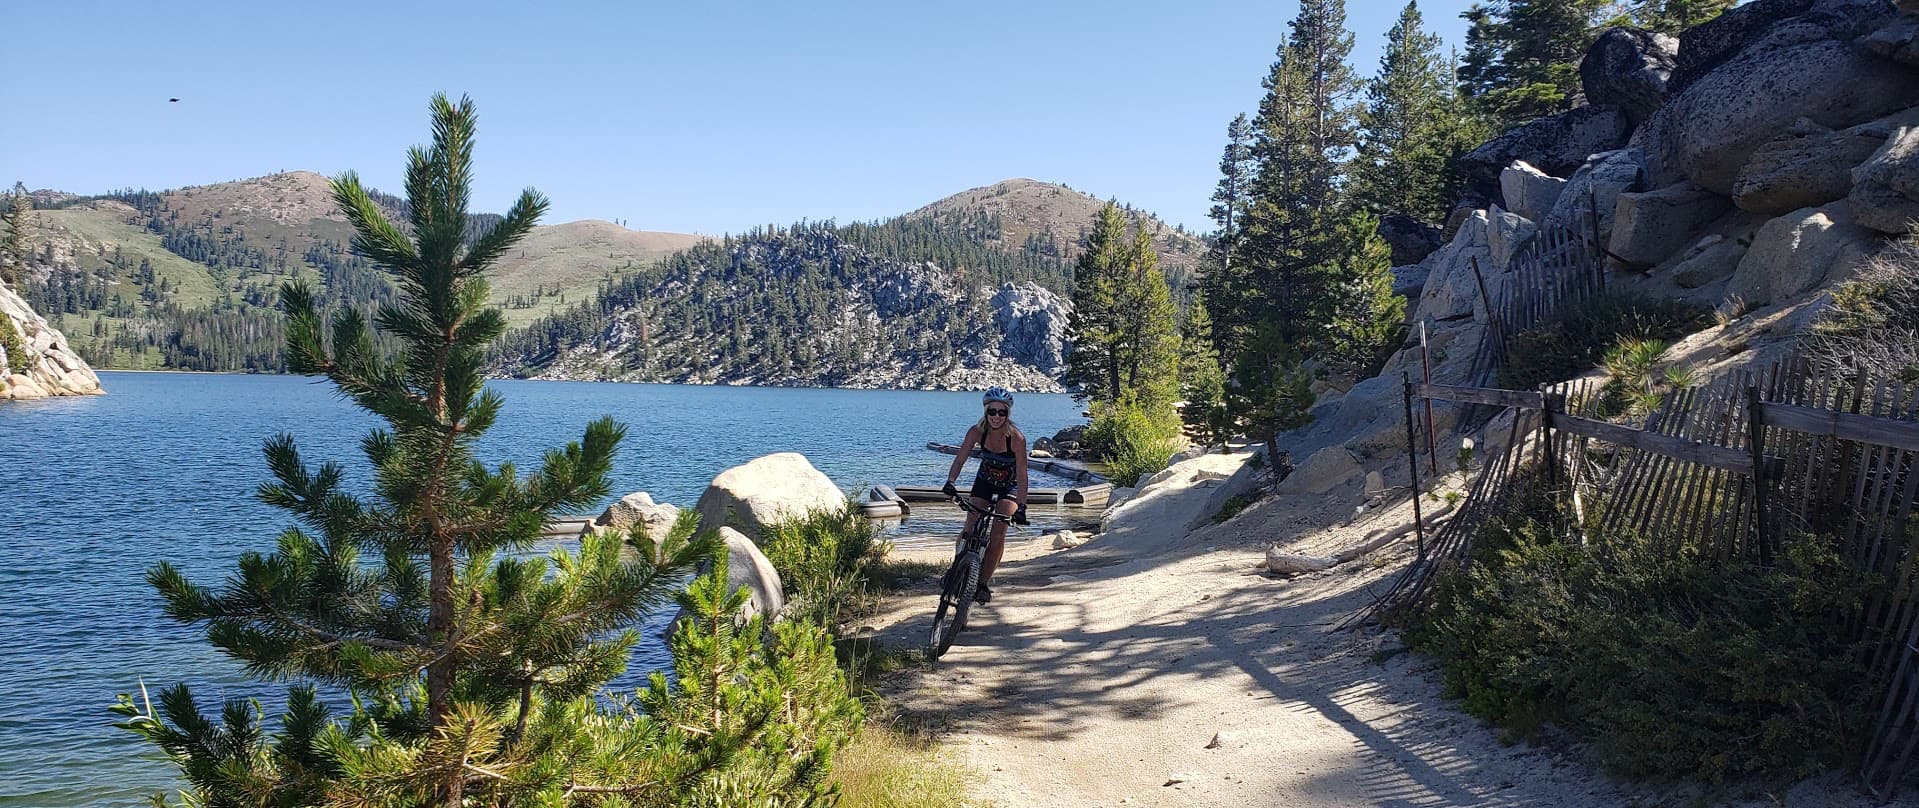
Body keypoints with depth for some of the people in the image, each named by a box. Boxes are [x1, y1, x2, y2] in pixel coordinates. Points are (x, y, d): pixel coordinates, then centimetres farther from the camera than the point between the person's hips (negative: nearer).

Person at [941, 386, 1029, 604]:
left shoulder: (1016, 438, -30)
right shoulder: (977, 431, -21)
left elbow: (1021, 475, -29)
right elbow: (960, 458, -18)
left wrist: (1021, 507, -37)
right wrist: (950, 481, -36)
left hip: (1009, 487, -3)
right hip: (984, 482, 3)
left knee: (998, 534, -15)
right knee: (969, 531, -10)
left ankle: (983, 583, -3)